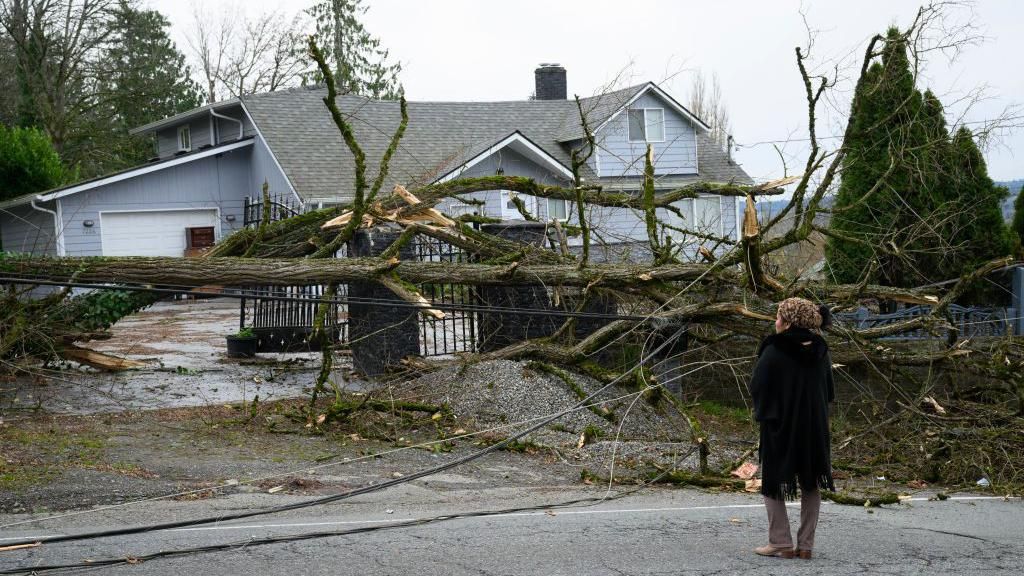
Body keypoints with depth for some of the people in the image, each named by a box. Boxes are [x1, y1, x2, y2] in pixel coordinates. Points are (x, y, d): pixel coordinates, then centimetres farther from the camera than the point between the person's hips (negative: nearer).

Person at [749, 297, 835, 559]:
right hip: (815, 427, 5)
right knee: (811, 485, 13)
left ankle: (781, 542, 4)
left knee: (774, 484, 8)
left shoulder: (773, 352, -16)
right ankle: (806, 544, 12)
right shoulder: (820, 352, 1)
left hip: (779, 425, -4)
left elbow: (757, 387, -11)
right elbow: (829, 392, 7)